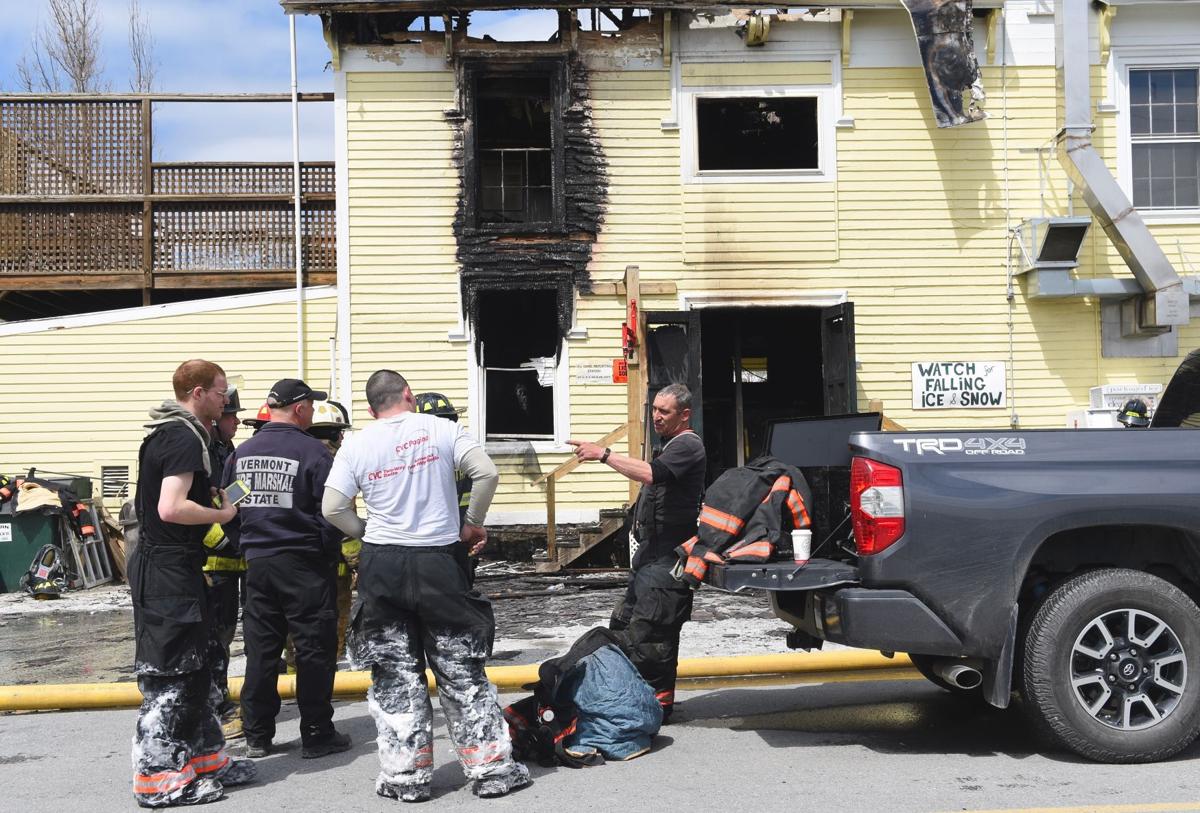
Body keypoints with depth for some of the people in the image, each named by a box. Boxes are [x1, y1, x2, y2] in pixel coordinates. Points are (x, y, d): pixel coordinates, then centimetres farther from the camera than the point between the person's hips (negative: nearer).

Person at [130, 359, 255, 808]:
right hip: (169, 569, -11)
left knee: (194, 668, 17)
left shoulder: (167, 433, 14)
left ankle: (205, 758, 26)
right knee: (169, 675, -3)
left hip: (164, 564, 11)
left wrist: (214, 500, 12)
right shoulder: (185, 439, -18)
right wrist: (222, 514, -13)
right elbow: (171, 508, -28)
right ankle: (157, 778, 4)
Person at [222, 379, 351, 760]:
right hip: (303, 566, -6)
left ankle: (256, 735, 19)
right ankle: (316, 735, 9)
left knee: (260, 649, 12)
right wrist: (330, 554, 3)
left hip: (257, 563, 6)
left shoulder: (241, 453, 5)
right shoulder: (313, 452, -13)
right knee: (314, 649, 4)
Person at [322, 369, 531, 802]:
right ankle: (491, 769, 13)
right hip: (438, 561, -1)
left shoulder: (355, 444, 2)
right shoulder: (440, 429, -1)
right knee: (462, 669, 8)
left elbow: (332, 508, -2)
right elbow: (487, 473, -9)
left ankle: (406, 776, 15)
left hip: (382, 565, 1)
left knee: (395, 674, 11)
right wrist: (473, 523, 5)